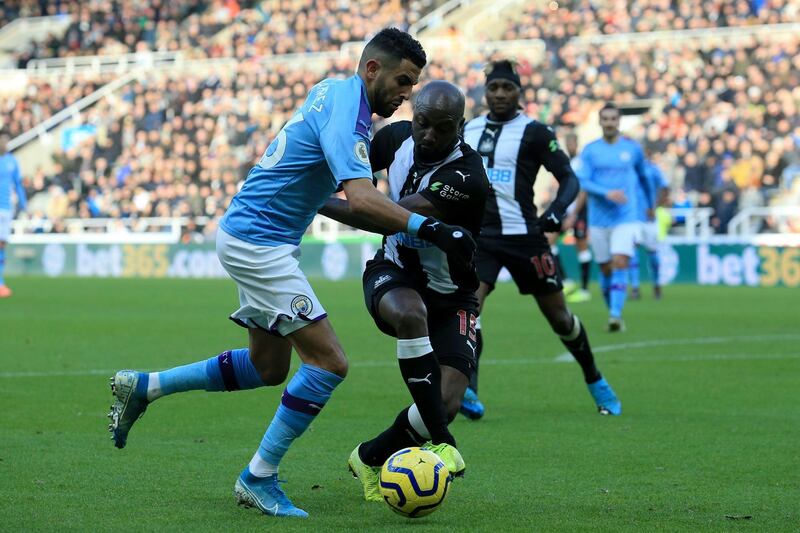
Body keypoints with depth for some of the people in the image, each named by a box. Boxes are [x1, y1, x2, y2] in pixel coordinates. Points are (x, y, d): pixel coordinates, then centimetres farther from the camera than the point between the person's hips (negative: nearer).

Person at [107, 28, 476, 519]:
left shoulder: (335, 92, 9)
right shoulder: (345, 114, -21)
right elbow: (361, 198, -36)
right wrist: (429, 229, -41)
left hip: (252, 235, 10)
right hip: (259, 243, -10)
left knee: (268, 366, 18)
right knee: (328, 363, -12)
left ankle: (144, 386, 24)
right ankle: (258, 480, -4)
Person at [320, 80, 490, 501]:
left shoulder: (466, 177, -30)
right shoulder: (397, 137, -10)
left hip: (450, 297, -2)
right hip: (393, 276, 2)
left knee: (446, 404, -14)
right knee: (410, 314, -37)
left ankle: (371, 459, 15)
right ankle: (440, 443, -32)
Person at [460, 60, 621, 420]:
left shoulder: (533, 132, -4)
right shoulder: (467, 131, 10)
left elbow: (569, 178, -7)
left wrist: (557, 210, -24)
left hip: (523, 235, -3)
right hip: (478, 236, 3)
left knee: (559, 317, 7)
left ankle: (595, 382, 30)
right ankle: (467, 392, -25)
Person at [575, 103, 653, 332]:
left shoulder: (632, 148, 4)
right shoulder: (590, 150, 1)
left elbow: (643, 176, 20)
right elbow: (582, 181, -9)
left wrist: (650, 204, 30)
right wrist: (607, 193, -23)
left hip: (625, 218, -1)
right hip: (598, 220, 1)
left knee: (620, 265, -17)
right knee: (606, 270, 7)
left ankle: (616, 316, -24)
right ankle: (613, 313, 24)